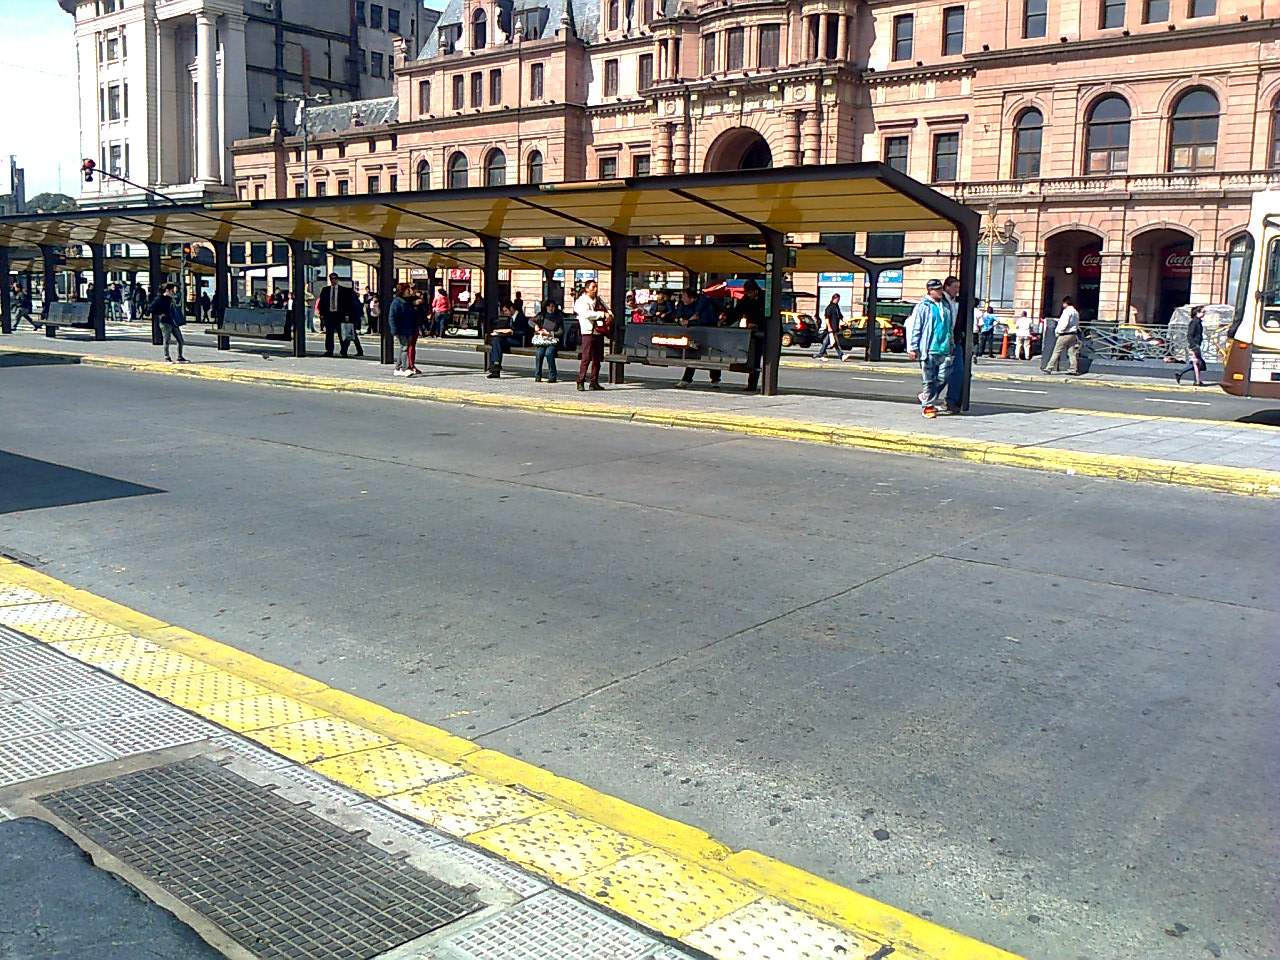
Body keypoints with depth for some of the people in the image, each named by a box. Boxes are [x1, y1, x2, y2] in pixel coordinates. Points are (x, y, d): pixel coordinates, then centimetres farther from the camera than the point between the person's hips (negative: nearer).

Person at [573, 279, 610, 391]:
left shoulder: (599, 300, 19)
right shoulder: (581, 301, -3)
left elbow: (608, 311, 21)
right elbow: (587, 314, -19)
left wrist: (609, 316, -4)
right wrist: (603, 314, -18)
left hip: (600, 332, 7)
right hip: (588, 332, -7)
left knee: (597, 359, 6)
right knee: (586, 358, -11)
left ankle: (594, 382, 12)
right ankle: (581, 382, -8)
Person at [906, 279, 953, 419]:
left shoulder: (946, 306, 14)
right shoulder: (923, 307, -3)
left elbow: (951, 327, 23)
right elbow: (914, 328, -6)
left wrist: (950, 344, 21)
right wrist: (913, 348, -9)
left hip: (944, 351, 5)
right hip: (928, 350, -5)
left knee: (943, 378, 3)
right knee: (929, 380, 0)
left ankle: (926, 398, 24)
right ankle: (927, 406, 10)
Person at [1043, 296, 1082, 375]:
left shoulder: (1067, 311, -12)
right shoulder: (1076, 312, 16)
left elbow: (1064, 323, -18)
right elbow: (1077, 324, 18)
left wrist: (1058, 331, -8)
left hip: (1065, 335, -8)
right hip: (1073, 334, 8)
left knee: (1057, 352, -4)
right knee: (1072, 352, 6)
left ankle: (1049, 368, -2)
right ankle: (1074, 370, 3)